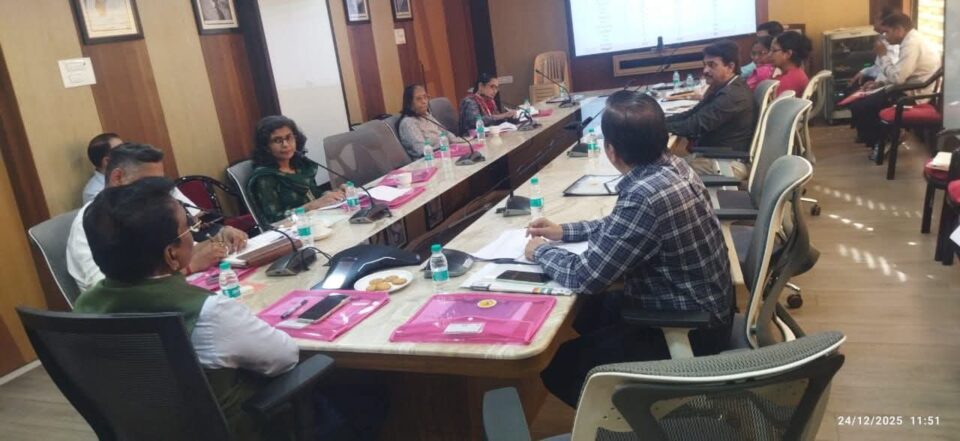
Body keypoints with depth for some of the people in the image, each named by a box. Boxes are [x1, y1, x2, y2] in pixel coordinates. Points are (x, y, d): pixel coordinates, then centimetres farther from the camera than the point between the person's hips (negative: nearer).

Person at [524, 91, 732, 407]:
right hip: (702, 308, 9)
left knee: (558, 363, -3)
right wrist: (562, 232, 11)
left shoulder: (645, 197, -32)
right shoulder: (672, 167, -4)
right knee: (584, 311, 20)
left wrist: (541, 251, -7)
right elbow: (621, 227, 14)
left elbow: (586, 277, -25)